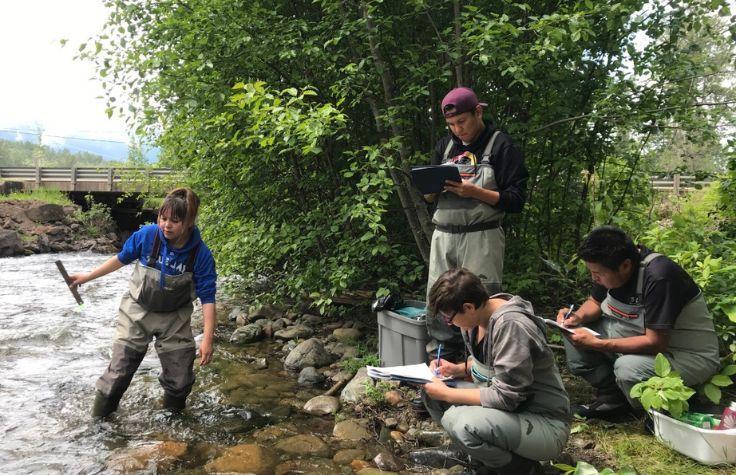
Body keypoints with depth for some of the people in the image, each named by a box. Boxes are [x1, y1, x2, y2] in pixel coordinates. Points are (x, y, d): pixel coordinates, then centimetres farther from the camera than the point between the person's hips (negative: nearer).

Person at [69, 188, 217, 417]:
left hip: (174, 318, 0)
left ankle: (174, 416, 33)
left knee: (180, 378, 4)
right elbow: (122, 258, 0)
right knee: (119, 369, 1)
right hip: (138, 311, 0)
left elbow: (207, 297, -18)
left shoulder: (201, 254, -22)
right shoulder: (146, 235, -20)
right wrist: (88, 276, 6)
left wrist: (208, 339, -22)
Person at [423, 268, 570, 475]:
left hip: (545, 425, -8)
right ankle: (487, 456, 8)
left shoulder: (511, 326, -27)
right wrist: (457, 369, -2)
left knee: (459, 421, -32)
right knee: (431, 393, -3)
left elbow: (505, 397, -27)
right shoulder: (477, 317, -2)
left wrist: (446, 394, -20)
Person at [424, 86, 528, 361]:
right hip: (443, 236, 5)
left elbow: (516, 200, -6)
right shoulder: (445, 146, 17)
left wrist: (475, 192, -18)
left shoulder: (501, 146, 0)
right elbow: (429, 198, 19)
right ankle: (443, 354, 22)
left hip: (481, 238, -5)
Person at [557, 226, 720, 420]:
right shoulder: (611, 265, -9)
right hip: (644, 337, 8)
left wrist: (596, 344, -30)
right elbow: (595, 302, 8)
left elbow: (656, 343, -30)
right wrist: (578, 316, -15)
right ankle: (611, 397, -1)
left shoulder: (658, 277, -31)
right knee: (574, 331, -5)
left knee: (627, 368, -36)